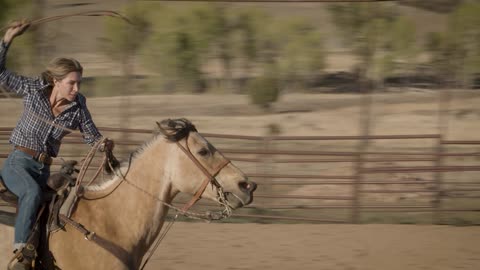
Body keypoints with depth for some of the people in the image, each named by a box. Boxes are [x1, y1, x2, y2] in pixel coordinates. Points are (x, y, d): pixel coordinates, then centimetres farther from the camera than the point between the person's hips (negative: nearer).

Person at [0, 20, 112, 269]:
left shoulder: (77, 107, 0)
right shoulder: (33, 90, -7)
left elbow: (92, 137, 9)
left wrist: (104, 145, -15)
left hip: (44, 168, 6)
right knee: (32, 193, -33)